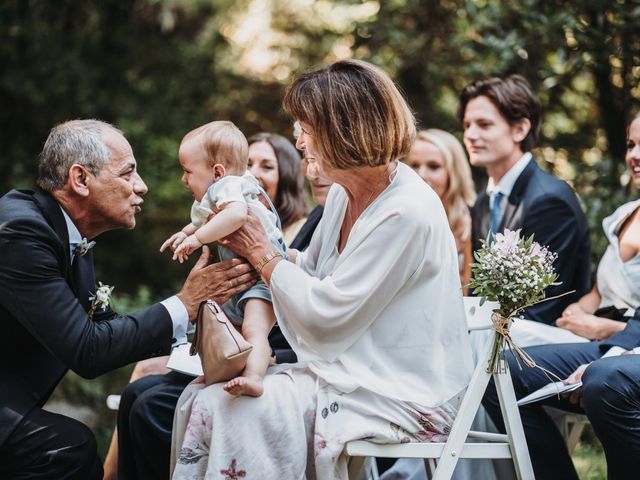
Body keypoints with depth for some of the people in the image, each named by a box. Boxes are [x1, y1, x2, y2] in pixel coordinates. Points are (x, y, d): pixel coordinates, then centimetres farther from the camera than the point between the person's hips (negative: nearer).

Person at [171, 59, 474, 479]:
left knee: (247, 413, -24)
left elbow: (326, 310, -19)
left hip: (404, 394, -9)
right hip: (349, 371, 9)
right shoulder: (344, 194, 8)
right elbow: (311, 274, 17)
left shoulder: (407, 213, -21)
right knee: (204, 400, -7)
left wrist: (263, 254, -6)